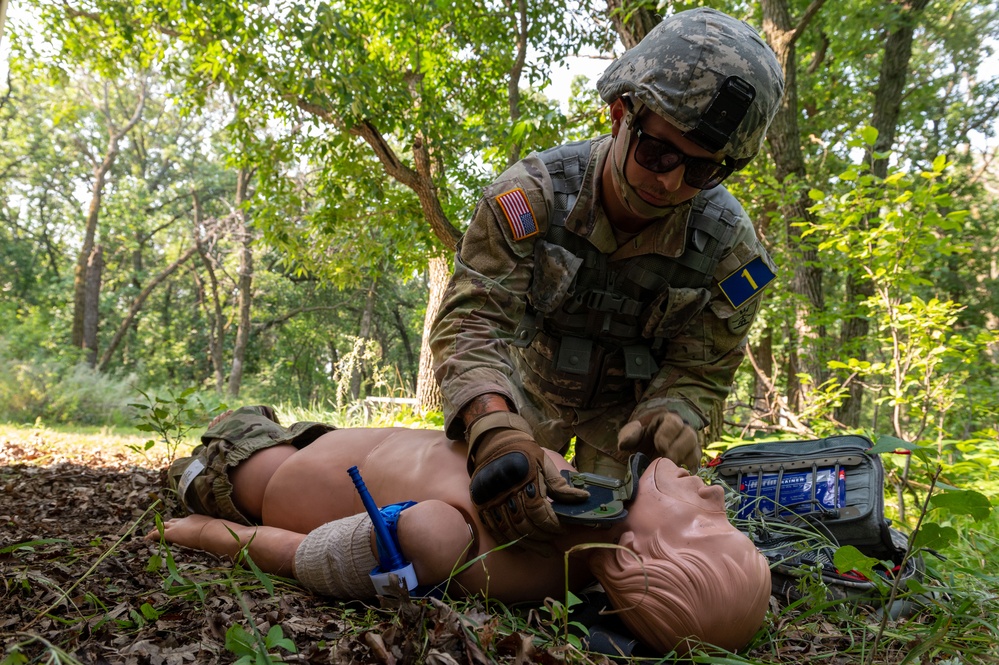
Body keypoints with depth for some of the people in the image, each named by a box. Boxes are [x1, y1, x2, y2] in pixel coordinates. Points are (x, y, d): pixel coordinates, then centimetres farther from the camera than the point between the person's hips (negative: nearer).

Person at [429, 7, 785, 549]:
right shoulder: (533, 193, -30)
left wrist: (668, 421, -41)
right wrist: (495, 430, -55)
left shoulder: (729, 246, -25)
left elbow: (697, 374, -16)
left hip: (631, 403, 0)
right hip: (532, 384, 0)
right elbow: (471, 318, -36)